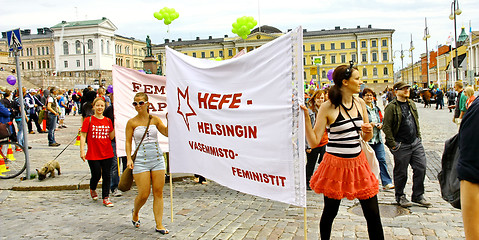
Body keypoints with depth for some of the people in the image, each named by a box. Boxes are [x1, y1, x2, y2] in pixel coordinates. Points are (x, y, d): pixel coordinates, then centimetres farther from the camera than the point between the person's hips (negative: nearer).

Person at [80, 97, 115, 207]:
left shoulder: (108, 121, 8)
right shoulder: (88, 120, -2)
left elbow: (111, 137, 7)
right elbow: (83, 136, -4)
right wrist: (82, 151, -12)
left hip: (107, 154, 3)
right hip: (93, 154, -3)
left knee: (106, 176, 3)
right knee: (96, 175, 4)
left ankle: (106, 198, 11)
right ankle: (92, 189, 36)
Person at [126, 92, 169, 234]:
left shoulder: (154, 119, 7)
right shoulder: (132, 122, 1)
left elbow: (166, 133, 3)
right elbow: (128, 142, 2)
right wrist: (129, 158, -8)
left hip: (157, 159, 3)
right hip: (141, 161, -2)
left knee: (158, 192, 1)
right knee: (144, 194, -3)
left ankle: (159, 225, 10)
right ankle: (135, 212, 31)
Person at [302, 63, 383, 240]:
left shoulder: (360, 103, 6)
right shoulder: (328, 107, -11)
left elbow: (366, 138, 16)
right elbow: (314, 141, -13)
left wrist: (369, 131, -6)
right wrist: (306, 118, -22)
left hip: (358, 162, 5)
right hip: (336, 164, -5)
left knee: (373, 214, 7)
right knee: (330, 212, 11)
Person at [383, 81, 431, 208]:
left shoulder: (412, 104, 12)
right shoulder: (391, 107, -10)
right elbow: (386, 127, -12)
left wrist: (418, 137, 17)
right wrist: (392, 144, -13)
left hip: (416, 143, 6)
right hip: (401, 145, -6)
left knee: (421, 168, 5)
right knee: (401, 172, 4)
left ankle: (418, 196, 19)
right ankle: (400, 197, 21)